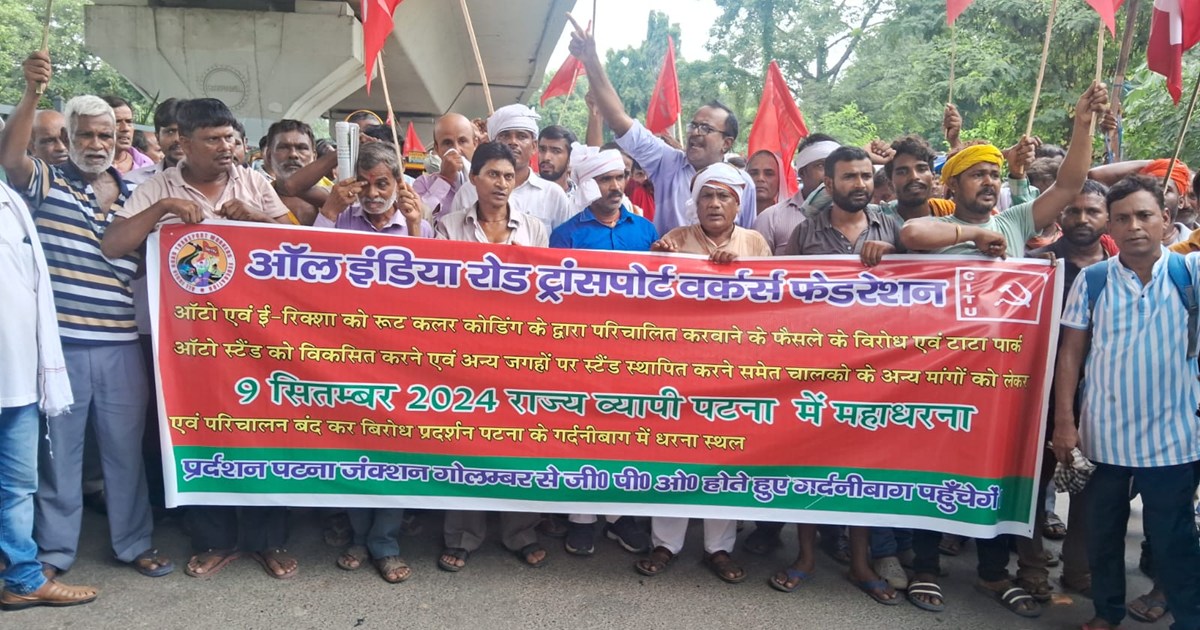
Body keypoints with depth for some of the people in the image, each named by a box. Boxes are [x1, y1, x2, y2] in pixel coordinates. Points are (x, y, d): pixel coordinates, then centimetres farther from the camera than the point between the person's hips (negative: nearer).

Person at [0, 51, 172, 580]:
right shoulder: (47, 184, 1)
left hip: (122, 346, 3)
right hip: (60, 343, -2)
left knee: (126, 449, 11)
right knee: (58, 449, 9)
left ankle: (134, 543, 24)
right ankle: (55, 551, 23)